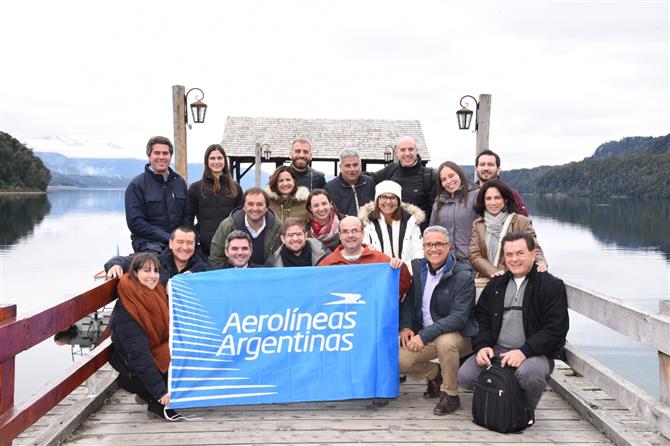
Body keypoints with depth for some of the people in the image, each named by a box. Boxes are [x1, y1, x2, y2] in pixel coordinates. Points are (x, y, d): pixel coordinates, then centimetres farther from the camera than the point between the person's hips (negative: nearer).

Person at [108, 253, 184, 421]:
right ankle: (157, 404, -3)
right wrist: (160, 390, -26)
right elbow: (138, 354, -25)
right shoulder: (125, 309, -22)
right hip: (135, 373, -7)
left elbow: (171, 333, 7)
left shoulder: (158, 294, -1)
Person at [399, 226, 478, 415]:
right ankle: (436, 374, 16)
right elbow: (409, 300, 12)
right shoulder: (418, 268, 3)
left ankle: (450, 394, -12)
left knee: (445, 341, -38)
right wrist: (405, 326, -6)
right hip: (425, 335, 6)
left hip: (459, 335, -5)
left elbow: (458, 317, -24)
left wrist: (424, 335, -29)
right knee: (400, 359, -16)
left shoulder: (463, 276, -17)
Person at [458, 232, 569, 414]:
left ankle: (526, 411, -2)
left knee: (528, 374, -36)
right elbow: (481, 317, 14)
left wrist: (524, 351, -20)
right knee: (465, 376, -18)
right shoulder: (496, 284, 16)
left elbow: (555, 329, -9)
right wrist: (482, 345, -6)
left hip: (535, 353, -4)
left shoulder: (552, 285, -1)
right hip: (495, 350, 4)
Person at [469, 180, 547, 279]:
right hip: (485, 280, 1)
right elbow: (474, 256, 6)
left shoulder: (522, 222, 6)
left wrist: (541, 263, -22)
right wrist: (493, 272, -12)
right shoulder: (477, 225, 13)